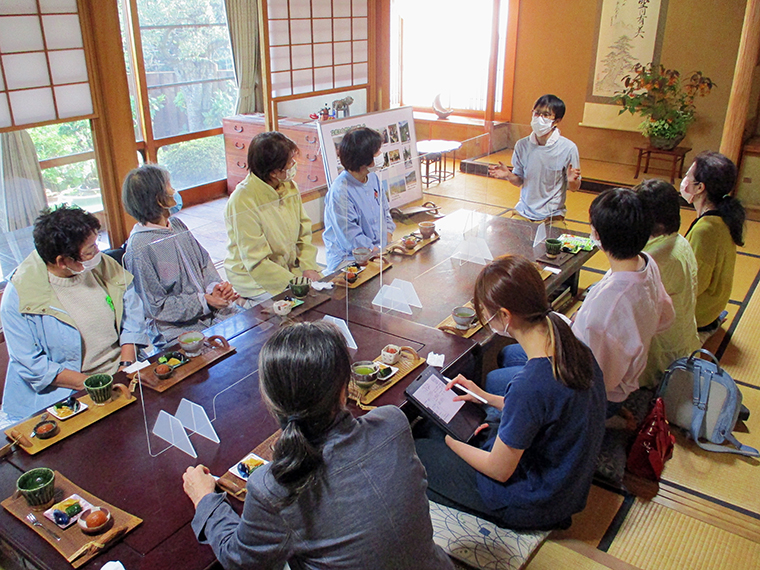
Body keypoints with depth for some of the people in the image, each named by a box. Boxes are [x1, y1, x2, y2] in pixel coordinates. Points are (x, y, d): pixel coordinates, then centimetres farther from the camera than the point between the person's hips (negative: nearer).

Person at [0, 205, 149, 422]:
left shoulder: (102, 265, 1)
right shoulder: (19, 295, -11)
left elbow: (132, 311, 8)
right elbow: (32, 365, -10)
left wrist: (127, 364, -5)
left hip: (121, 374, 5)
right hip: (64, 396, -4)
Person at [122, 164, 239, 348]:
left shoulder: (177, 225, 8)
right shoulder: (139, 248, -15)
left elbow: (204, 262, 13)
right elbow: (157, 307, -13)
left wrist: (216, 286, -9)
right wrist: (205, 301, -17)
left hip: (212, 311, 7)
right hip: (178, 330, -7)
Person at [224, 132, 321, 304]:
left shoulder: (289, 187, 0)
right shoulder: (243, 202, -21)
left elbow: (304, 233, 8)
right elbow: (257, 262, -20)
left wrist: (308, 268, -7)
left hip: (291, 269, 7)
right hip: (255, 280, -7)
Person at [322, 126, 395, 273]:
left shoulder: (373, 178, 9)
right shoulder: (339, 192, -18)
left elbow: (385, 210, 21)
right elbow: (350, 236, -18)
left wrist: (388, 237, 5)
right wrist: (377, 251, -19)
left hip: (381, 250, 8)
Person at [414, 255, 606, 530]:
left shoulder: (529, 385, -37)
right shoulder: (575, 349, -11)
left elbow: (499, 471, -22)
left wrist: (450, 442, -5)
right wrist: (488, 397, 7)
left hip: (532, 504, -8)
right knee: (432, 426, 16)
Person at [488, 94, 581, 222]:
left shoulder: (568, 148, -9)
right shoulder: (522, 145, 0)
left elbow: (574, 188, -1)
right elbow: (519, 181, 9)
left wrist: (572, 180, -23)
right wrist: (508, 175, -11)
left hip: (553, 215, -2)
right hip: (523, 212, 2)